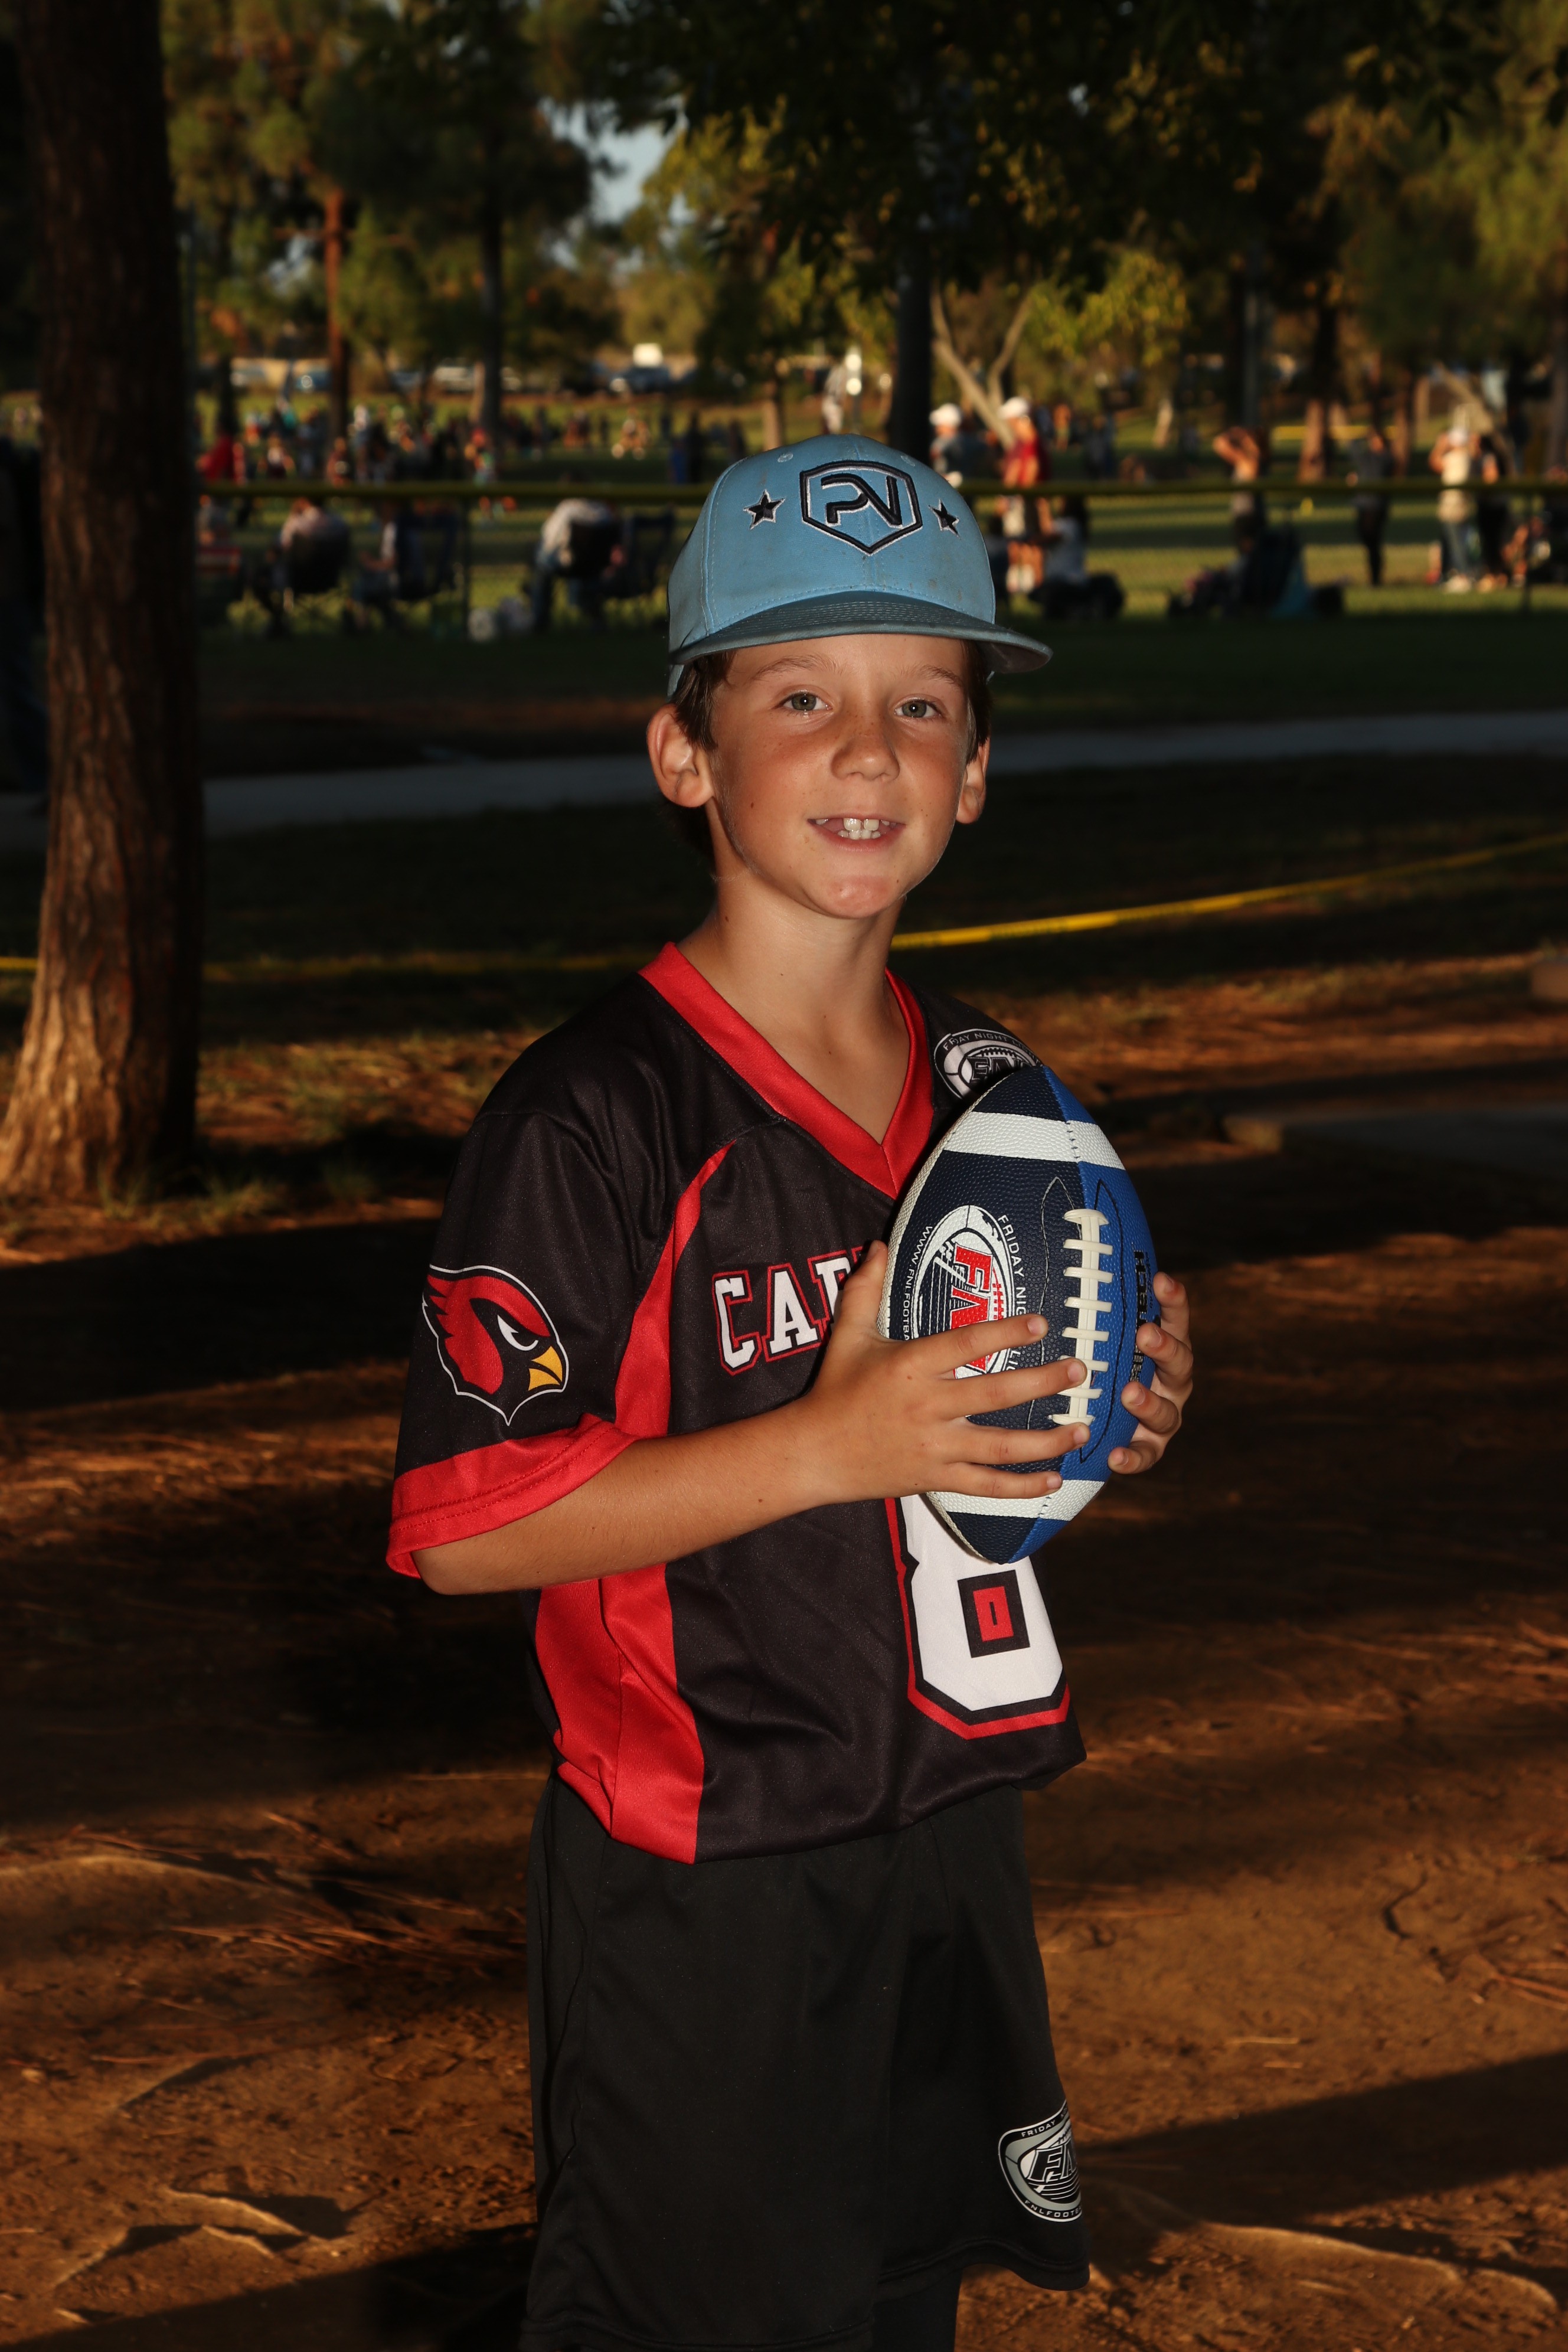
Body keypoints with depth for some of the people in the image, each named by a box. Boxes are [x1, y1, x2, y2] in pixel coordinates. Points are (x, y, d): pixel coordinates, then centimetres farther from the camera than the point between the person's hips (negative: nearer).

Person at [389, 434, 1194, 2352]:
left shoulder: (989, 1082, 6)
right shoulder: (597, 1113, -18)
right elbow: (460, 1523, -21)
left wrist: (1117, 1418, -3)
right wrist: (832, 1442, -26)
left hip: (953, 1839, 7)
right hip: (698, 1895, -7)